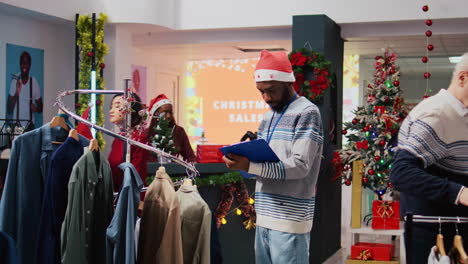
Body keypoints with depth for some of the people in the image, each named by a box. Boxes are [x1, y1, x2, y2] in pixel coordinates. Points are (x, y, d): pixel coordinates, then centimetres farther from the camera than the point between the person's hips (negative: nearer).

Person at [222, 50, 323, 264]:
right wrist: (242, 157, -4)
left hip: (289, 218, -7)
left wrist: (249, 166, -24)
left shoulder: (307, 113, -7)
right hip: (265, 216, 7)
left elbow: (300, 165, -17)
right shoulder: (268, 117, 19)